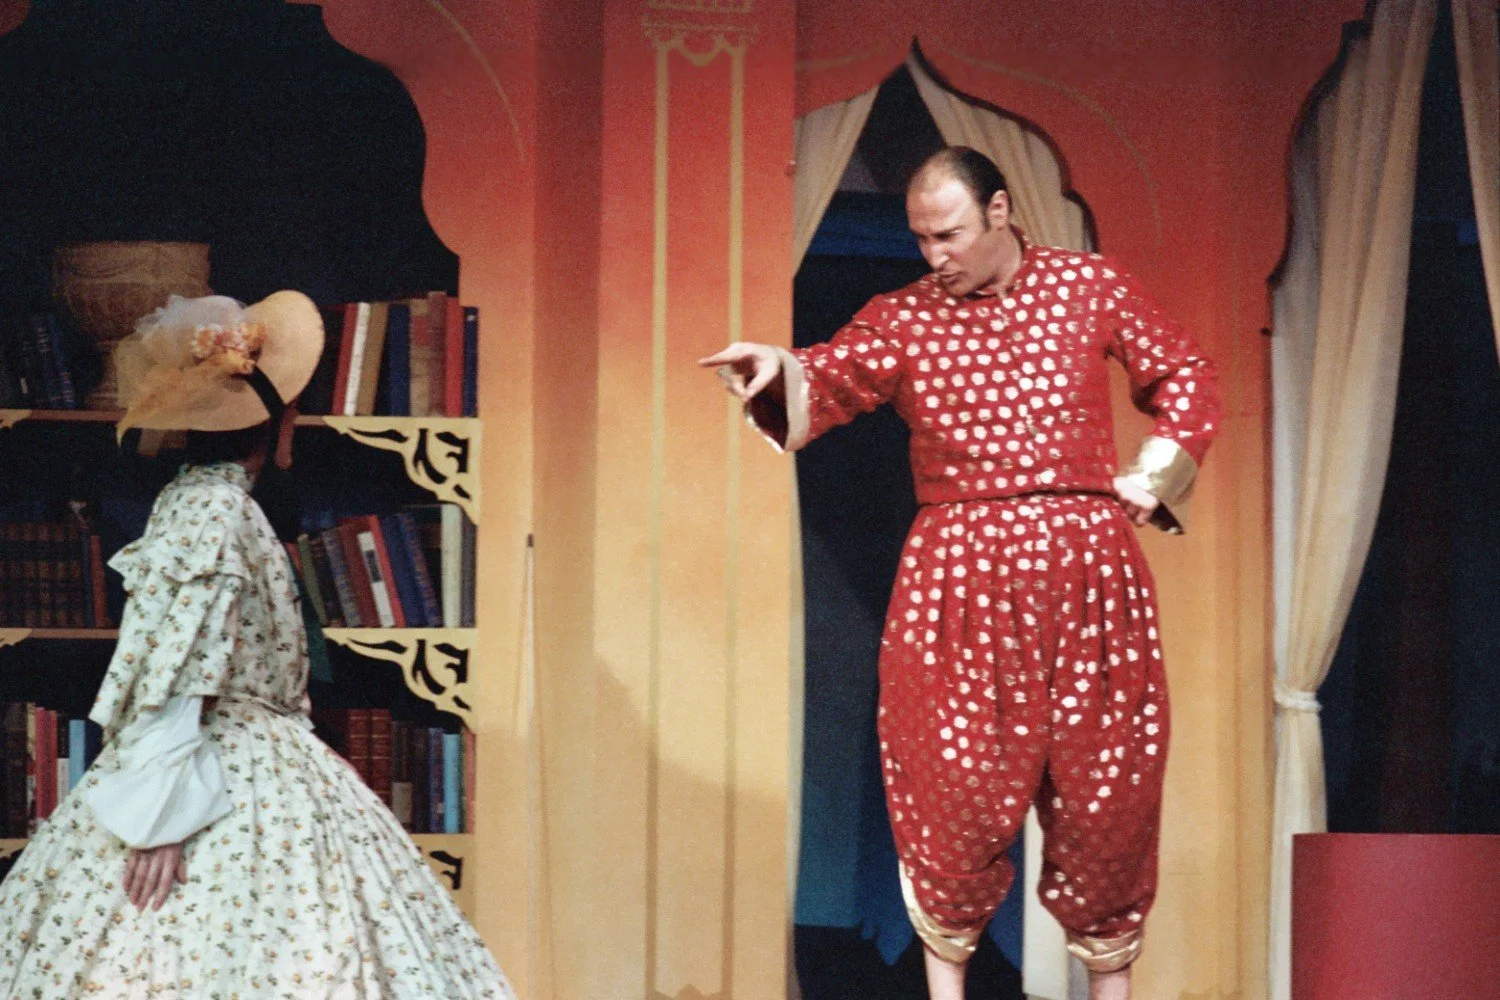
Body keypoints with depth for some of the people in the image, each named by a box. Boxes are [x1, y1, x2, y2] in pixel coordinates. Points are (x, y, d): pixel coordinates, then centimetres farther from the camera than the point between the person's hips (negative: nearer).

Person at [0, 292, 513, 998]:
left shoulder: (203, 499, 13)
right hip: (231, 786, -9)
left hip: (259, 772, 9)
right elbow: (173, 673, -21)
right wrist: (161, 811, -24)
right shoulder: (212, 507, -14)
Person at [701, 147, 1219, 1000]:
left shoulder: (1091, 285, 5)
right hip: (959, 572, 0)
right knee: (958, 777, -2)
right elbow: (830, 381, -9)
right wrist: (779, 369, -31)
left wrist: (1154, 475, 2)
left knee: (1106, 776, 6)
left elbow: (1185, 377, 14)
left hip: (1086, 566, 0)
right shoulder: (903, 318, 5)